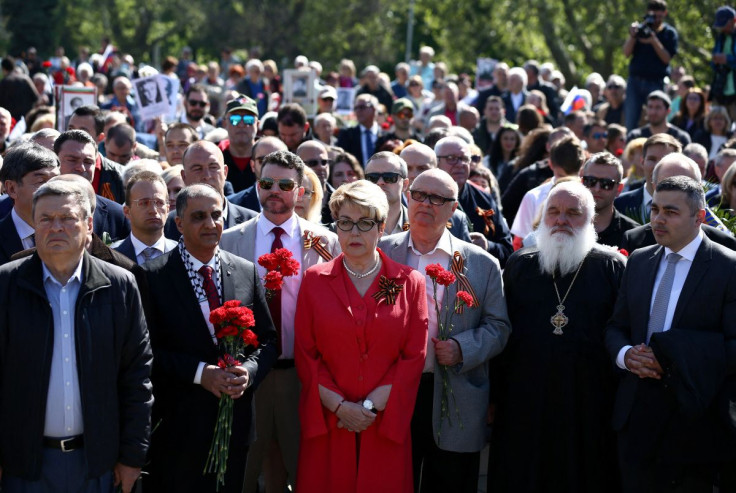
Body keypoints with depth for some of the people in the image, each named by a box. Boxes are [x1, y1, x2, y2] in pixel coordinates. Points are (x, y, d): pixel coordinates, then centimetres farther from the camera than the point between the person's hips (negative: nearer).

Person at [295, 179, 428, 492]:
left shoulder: (409, 283, 4)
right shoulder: (315, 280, 5)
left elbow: (414, 357, 0)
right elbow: (305, 354, 3)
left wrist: (372, 406, -9)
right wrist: (339, 406, -9)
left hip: (386, 425, 0)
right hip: (327, 423, 0)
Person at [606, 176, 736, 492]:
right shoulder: (639, 261, 10)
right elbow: (616, 327, 15)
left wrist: (670, 356, -20)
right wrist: (625, 354, -8)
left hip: (694, 420, -5)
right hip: (637, 416, 5)